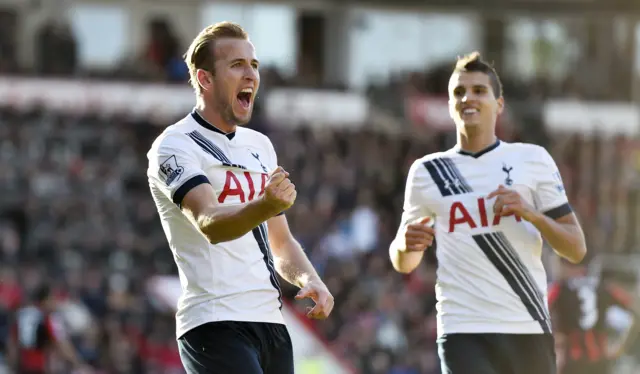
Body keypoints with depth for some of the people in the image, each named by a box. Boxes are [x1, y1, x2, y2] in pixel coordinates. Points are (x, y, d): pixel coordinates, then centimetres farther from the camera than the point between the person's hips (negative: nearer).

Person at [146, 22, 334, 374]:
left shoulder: (260, 146, 19)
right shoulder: (174, 147, -7)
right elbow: (210, 225, -24)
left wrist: (310, 280, 4)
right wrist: (264, 206, -44)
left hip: (271, 320, 8)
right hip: (216, 325, -8)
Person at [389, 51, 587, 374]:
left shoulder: (533, 160, 7)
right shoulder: (426, 172, 9)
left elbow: (576, 249, 5)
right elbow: (403, 264, 16)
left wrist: (532, 214, -13)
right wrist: (406, 244, -8)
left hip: (529, 332, 1)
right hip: (464, 333, -1)